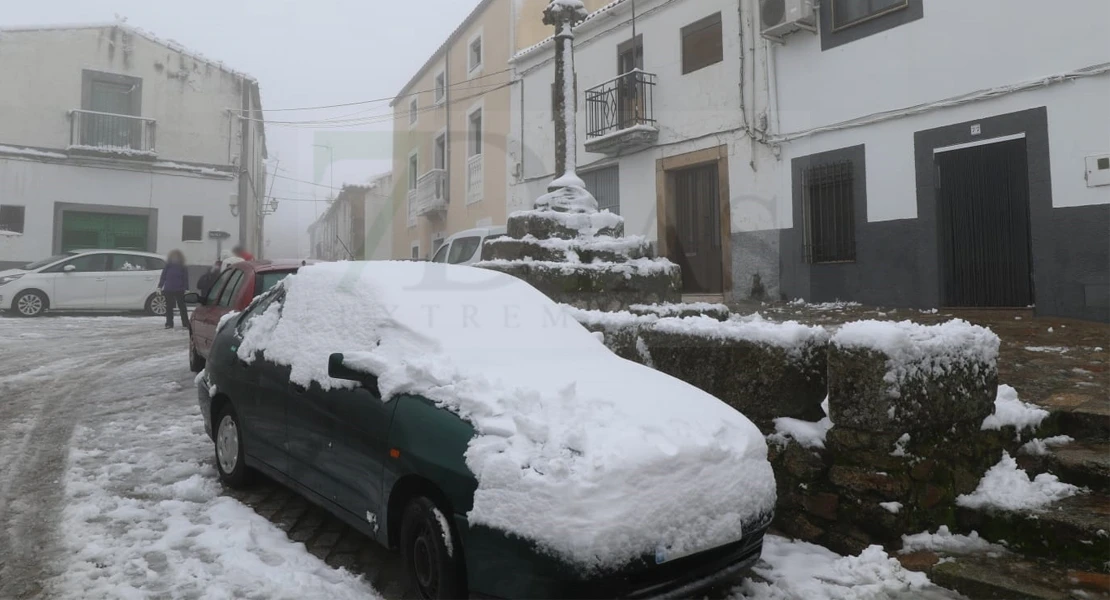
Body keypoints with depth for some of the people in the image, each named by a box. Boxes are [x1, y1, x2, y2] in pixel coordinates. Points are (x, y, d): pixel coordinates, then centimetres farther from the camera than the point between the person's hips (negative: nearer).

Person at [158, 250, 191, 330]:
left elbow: (185, 279, 3)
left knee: (182, 307, 0)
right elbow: (163, 277, 7)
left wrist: (186, 289, -3)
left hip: (179, 290, -2)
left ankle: (185, 324, 3)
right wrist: (160, 286, 2)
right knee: (169, 307, 6)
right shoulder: (168, 267, 5)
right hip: (168, 290, 2)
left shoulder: (183, 268, 3)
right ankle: (169, 323, 13)